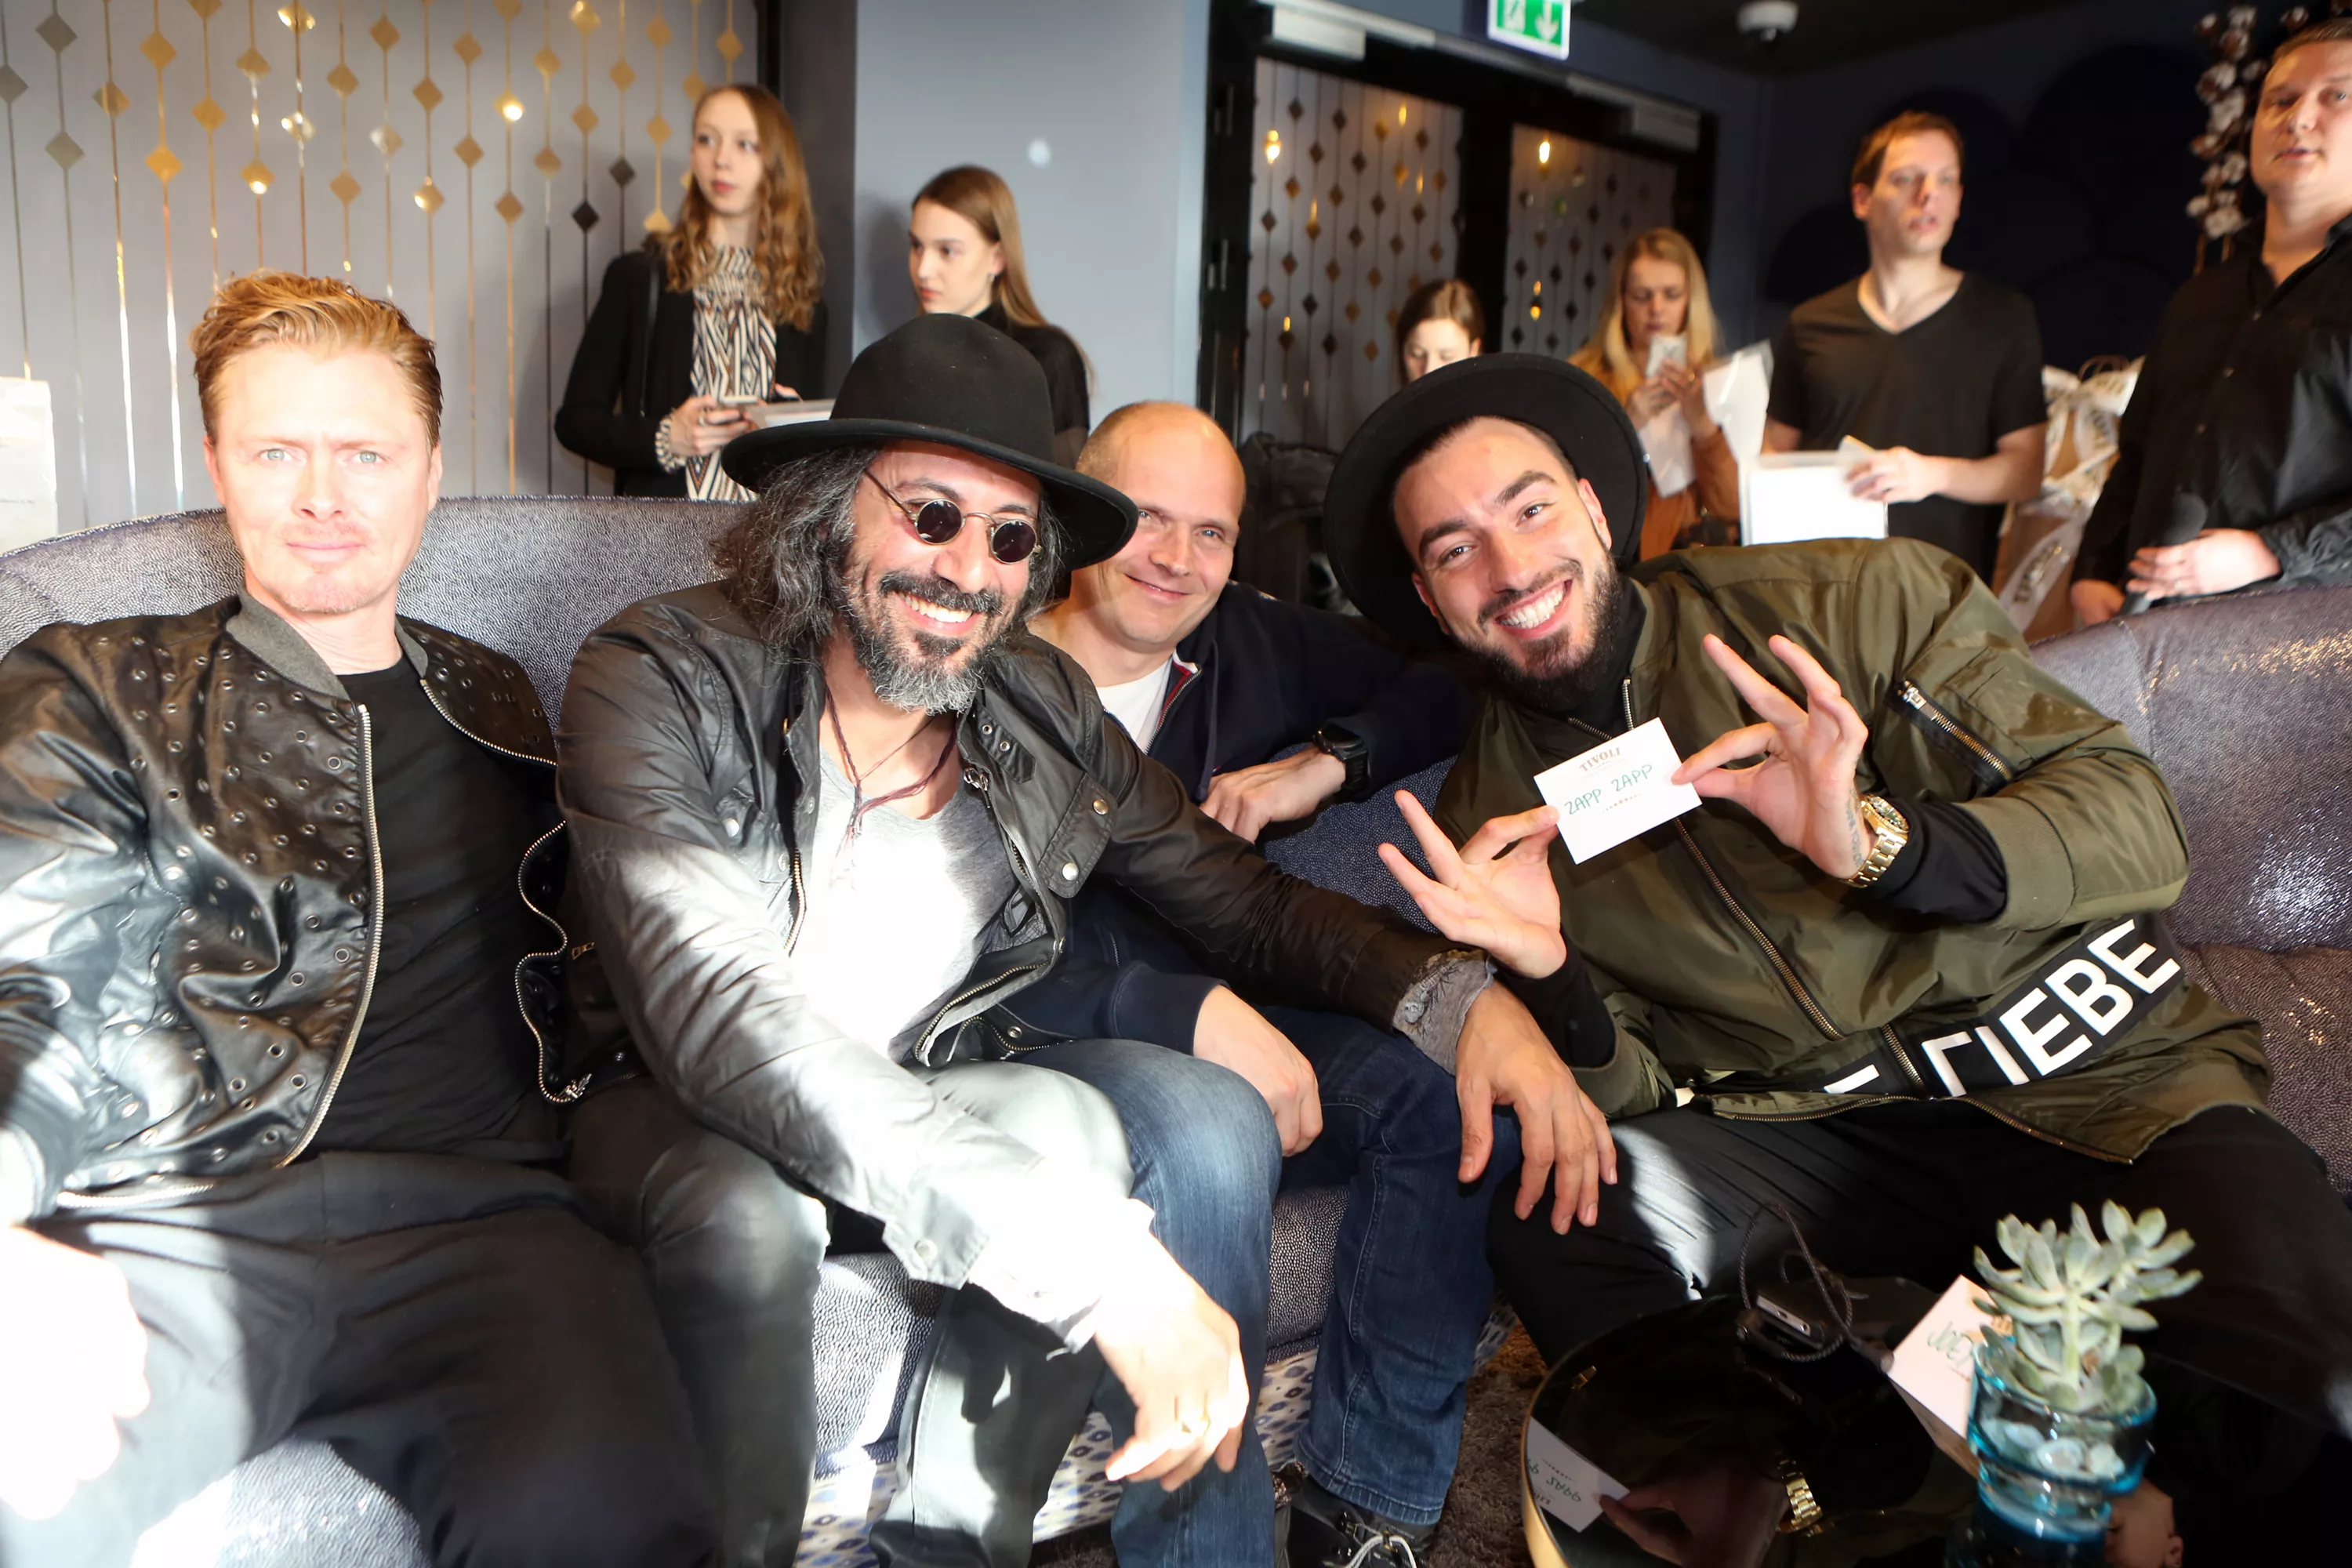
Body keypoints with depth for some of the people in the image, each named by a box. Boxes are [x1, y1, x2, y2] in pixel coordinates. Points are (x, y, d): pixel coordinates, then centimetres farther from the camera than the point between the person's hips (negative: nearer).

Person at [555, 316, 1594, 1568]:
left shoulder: (1040, 708, -6)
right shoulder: (657, 681, -22)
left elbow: (1244, 900, 1)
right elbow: (728, 1018, -35)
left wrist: (1462, 993, -20)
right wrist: (1090, 1259, -42)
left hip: (925, 1095, 5)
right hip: (680, 1115, -4)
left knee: (1206, 1119, -17)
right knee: (747, 1213, -36)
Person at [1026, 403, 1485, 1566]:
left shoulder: (1257, 643, 12)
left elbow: (1445, 690, 20)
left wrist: (1327, 762, 0)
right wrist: (1187, 1014, -27)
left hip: (1219, 1024, 6)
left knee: (1457, 1088, -21)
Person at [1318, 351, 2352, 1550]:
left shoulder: (1860, 600, -3)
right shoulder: (1488, 812, 4)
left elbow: (2140, 828, -6)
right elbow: (1623, 1098, 3)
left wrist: (1877, 841, -23)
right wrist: (1550, 977, -19)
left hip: (2104, 1083, -1)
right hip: (1815, 1142, 2)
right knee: (1554, 1218, -26)